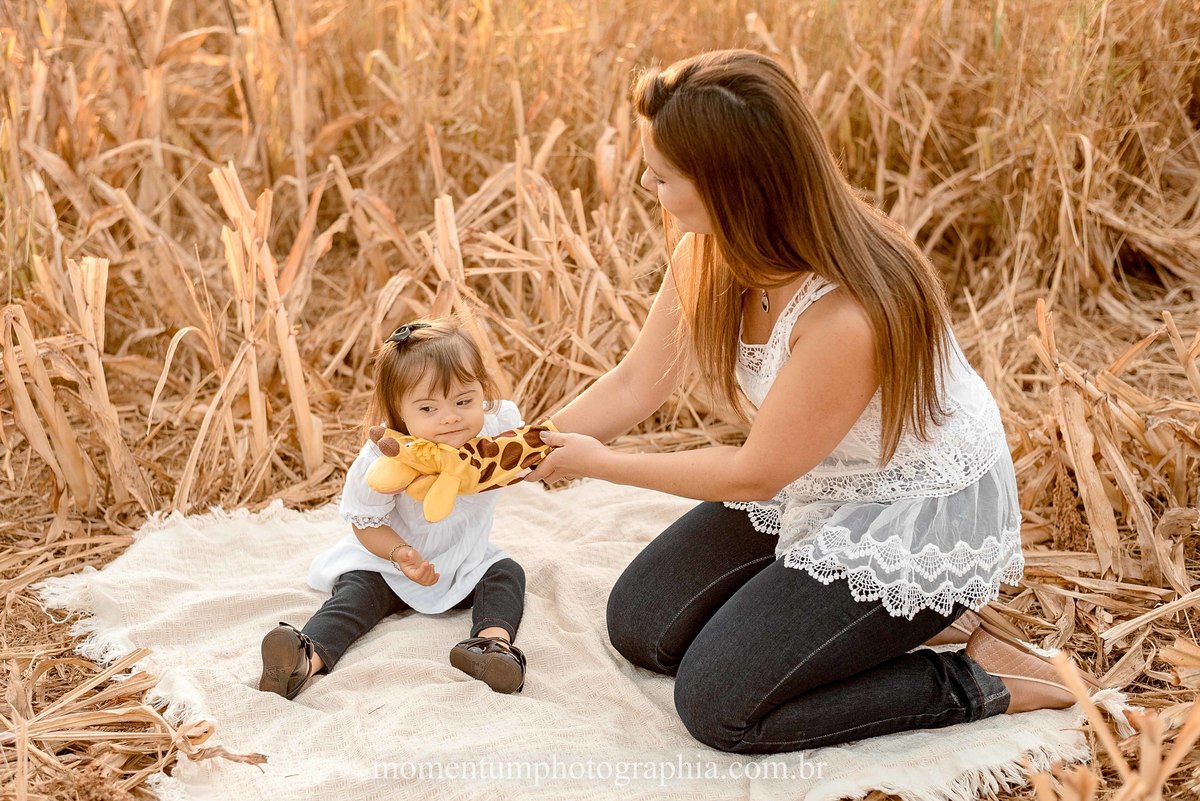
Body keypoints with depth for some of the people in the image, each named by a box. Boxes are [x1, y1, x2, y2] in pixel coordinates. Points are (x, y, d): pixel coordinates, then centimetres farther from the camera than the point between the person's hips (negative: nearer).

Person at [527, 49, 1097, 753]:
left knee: (718, 705, -13)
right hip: (815, 484, 9)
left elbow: (753, 473, -23)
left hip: (921, 514, -8)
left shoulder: (848, 315, -36)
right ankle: (897, 615, 13)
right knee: (642, 626, 9)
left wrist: (597, 463, -13)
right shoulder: (710, 253, -12)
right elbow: (635, 385, 0)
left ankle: (988, 681, -1)